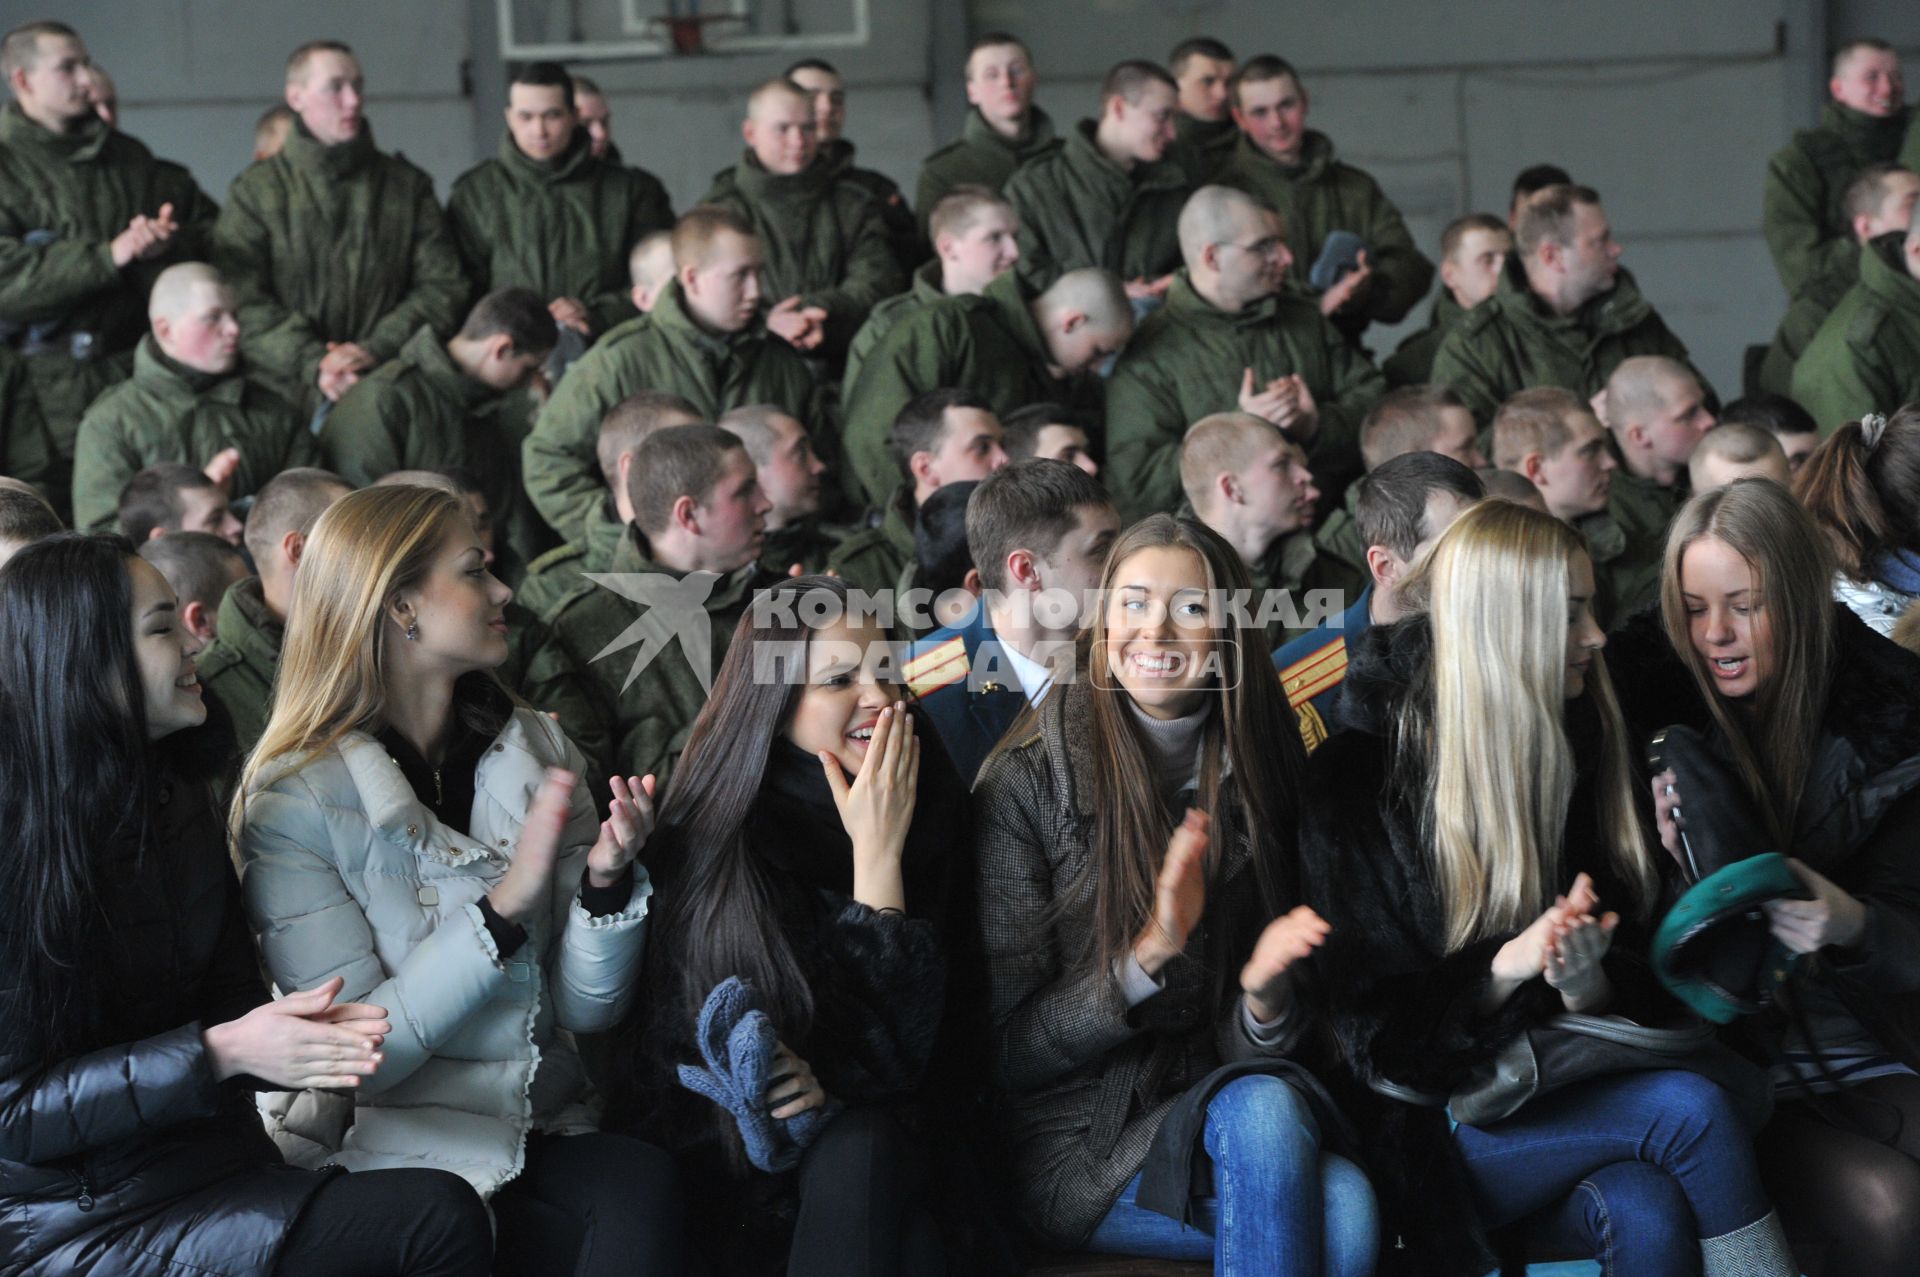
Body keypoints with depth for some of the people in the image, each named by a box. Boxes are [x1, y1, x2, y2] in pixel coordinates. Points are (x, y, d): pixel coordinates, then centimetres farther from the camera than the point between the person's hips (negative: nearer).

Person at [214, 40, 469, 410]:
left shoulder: (408, 186, 14)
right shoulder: (256, 192, 8)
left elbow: (443, 286, 8)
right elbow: (243, 304, -1)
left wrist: (377, 349, -7)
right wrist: (313, 364, -15)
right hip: (291, 395, -1)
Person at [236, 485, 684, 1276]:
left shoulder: (535, 752, 7)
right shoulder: (293, 803, -9)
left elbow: (589, 1007, 5)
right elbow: (360, 1052, -15)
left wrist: (608, 878, -15)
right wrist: (508, 901, -22)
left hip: (543, 1134, 5)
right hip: (391, 1149, -5)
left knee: (644, 1185, -28)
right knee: (637, 1213, -29)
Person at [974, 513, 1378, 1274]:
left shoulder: (1259, 778, 6)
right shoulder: (1024, 783, -7)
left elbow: (1250, 1053, 8)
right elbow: (1004, 1054, -9)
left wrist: (1266, 992, -16)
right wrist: (1148, 956, -22)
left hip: (1217, 1109, 4)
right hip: (1078, 1150, -4)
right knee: (1339, 1209, -29)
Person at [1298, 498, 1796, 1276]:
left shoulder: (1585, 750, 8)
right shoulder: (1357, 777, -8)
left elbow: (1644, 982, 7)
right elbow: (1375, 1035, -8)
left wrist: (1592, 984, -18)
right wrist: (1508, 966, -25)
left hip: (1564, 1103, 4)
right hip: (1429, 1132, -4)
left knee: (1648, 1213, -29)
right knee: (1691, 1109, -25)